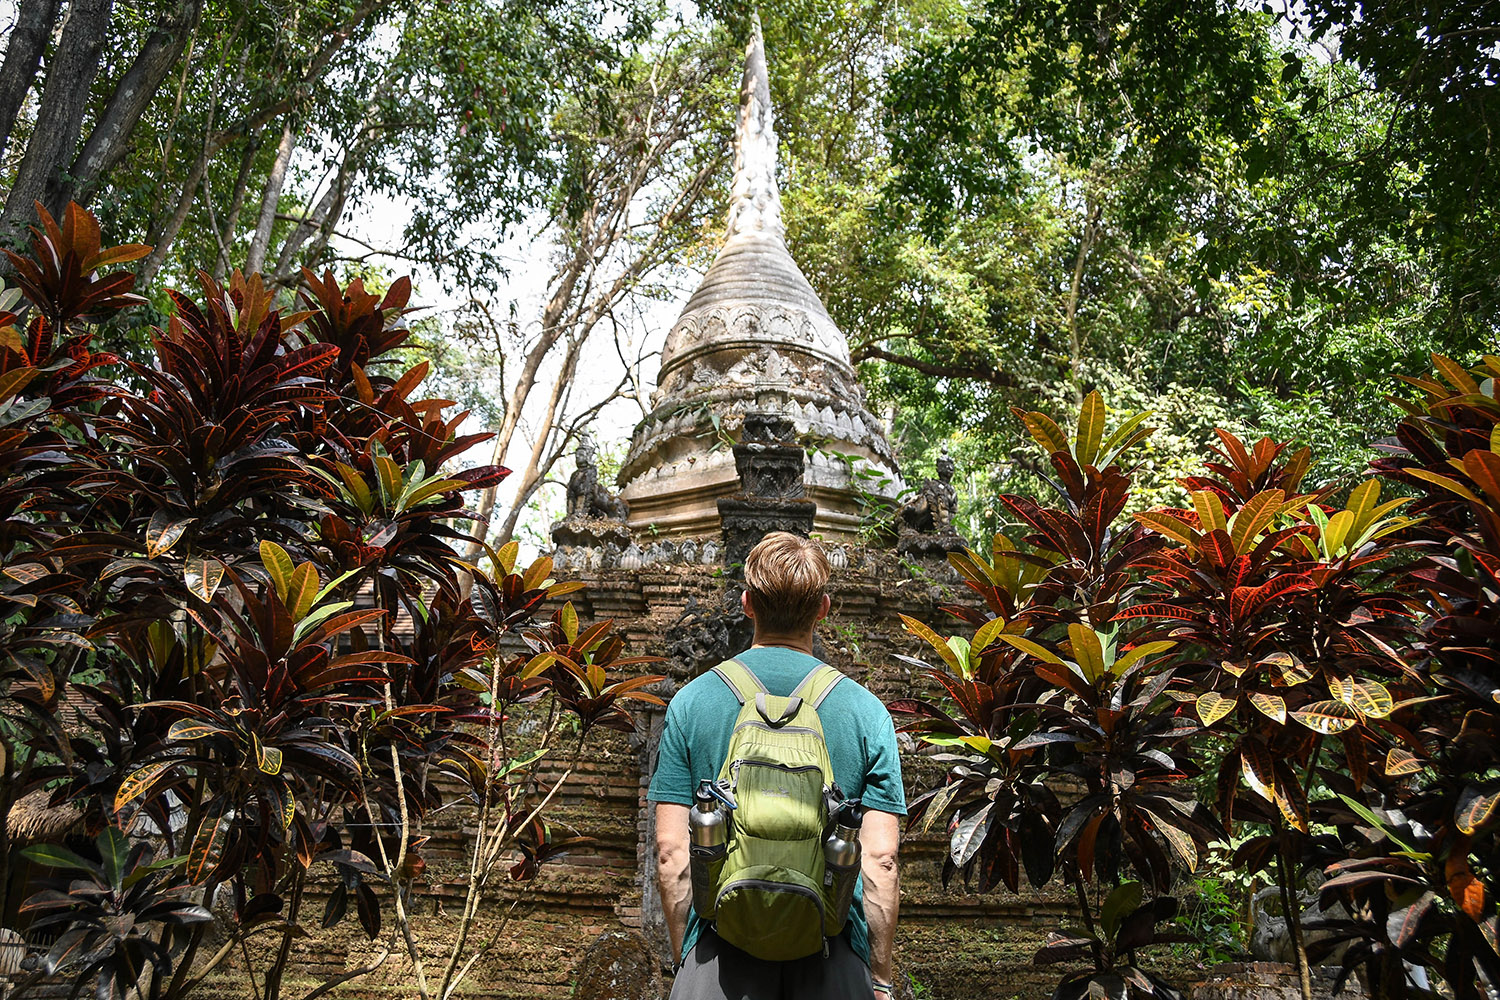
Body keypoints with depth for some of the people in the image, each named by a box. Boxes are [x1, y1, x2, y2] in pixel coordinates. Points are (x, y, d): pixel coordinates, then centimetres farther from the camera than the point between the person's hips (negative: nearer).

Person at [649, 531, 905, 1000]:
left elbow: (671, 851, -1)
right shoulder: (866, 710, -2)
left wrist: (685, 956, 11)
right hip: (834, 954, 1)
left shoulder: (691, 701, -1)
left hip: (722, 948, -1)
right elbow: (880, 859, -3)